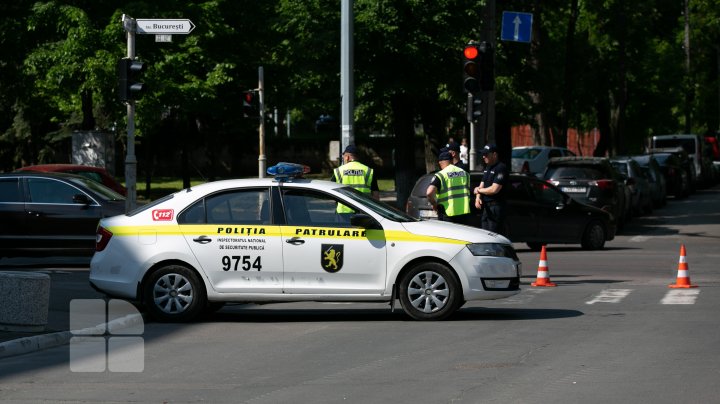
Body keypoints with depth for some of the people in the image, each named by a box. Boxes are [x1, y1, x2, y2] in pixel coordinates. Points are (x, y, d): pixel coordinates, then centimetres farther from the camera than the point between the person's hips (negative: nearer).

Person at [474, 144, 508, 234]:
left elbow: (494, 189, -20)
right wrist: (478, 197, -3)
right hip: (486, 206, 9)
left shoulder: (501, 168, -13)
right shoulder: (487, 167, 16)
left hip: (496, 207, -9)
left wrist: (478, 190, -4)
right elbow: (482, 185, 18)